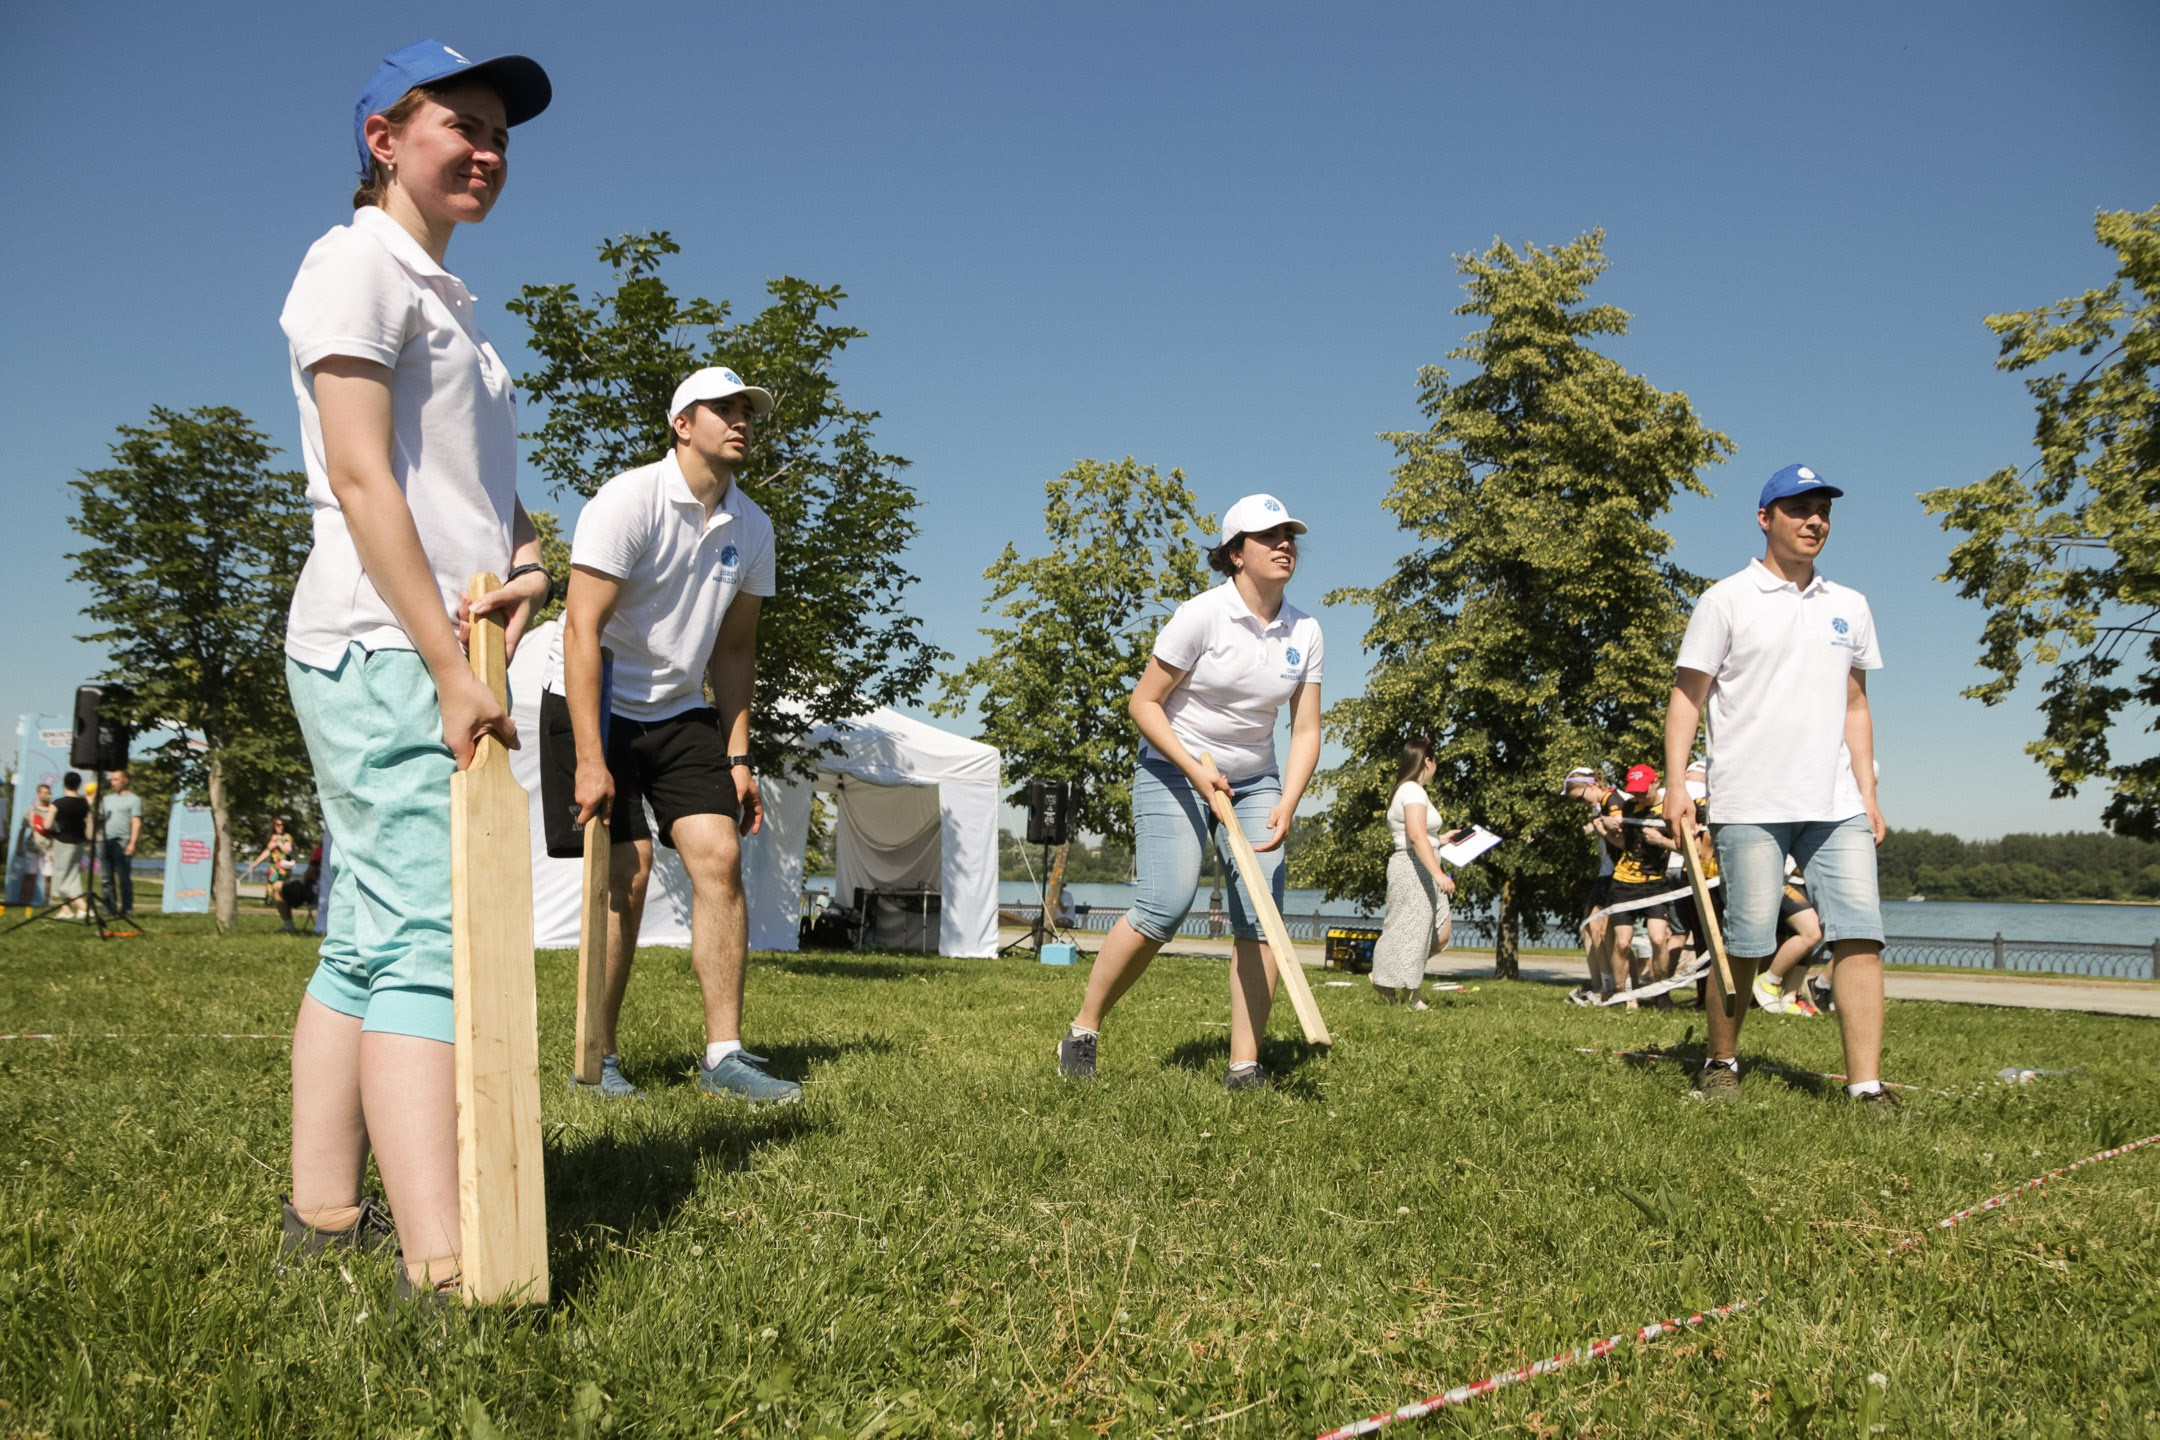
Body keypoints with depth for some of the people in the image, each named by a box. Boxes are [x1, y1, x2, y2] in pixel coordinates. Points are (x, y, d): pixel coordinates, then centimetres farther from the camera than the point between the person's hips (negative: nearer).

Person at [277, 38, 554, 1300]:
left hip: (446, 654, 9)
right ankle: (444, 1274, -20)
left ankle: (325, 1215, 19)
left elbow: (486, 481, 23)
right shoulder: (357, 265, -3)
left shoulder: (452, 302, 24)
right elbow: (362, 480, -14)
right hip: (384, 651, -9)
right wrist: (449, 665, -19)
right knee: (427, 939, -17)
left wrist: (525, 562, 0)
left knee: (369, 938, 10)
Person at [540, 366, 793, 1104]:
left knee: (719, 856, -9)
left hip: (681, 713, 5)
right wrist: (589, 760, -25)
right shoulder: (628, 501, -16)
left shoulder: (751, 528, 2)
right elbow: (582, 632, -20)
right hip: (594, 708, -5)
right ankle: (596, 1057, 7)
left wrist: (736, 755, 4)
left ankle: (724, 1056, -6)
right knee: (627, 871, -10)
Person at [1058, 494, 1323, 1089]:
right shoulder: (1202, 615, -15)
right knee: (1164, 905, -20)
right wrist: (1195, 769, -21)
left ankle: (1245, 1065, -2)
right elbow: (1143, 703, -12)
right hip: (1172, 773, -5)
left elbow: (1305, 731, 0)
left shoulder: (1305, 631, -1)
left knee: (1261, 914, -10)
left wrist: (1286, 806, -15)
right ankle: (1082, 1030, -2)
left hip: (1255, 783, 5)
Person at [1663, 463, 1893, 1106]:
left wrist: (1869, 794, 13)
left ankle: (1867, 1085, -4)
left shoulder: (1850, 607, 17)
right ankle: (1721, 1063, 16)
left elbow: (1855, 708, 21)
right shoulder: (1726, 600, 3)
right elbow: (1687, 695, -1)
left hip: (1837, 806, 5)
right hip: (1750, 805, -4)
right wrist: (1676, 782, -11)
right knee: (1746, 943, -3)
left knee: (1861, 935, -6)